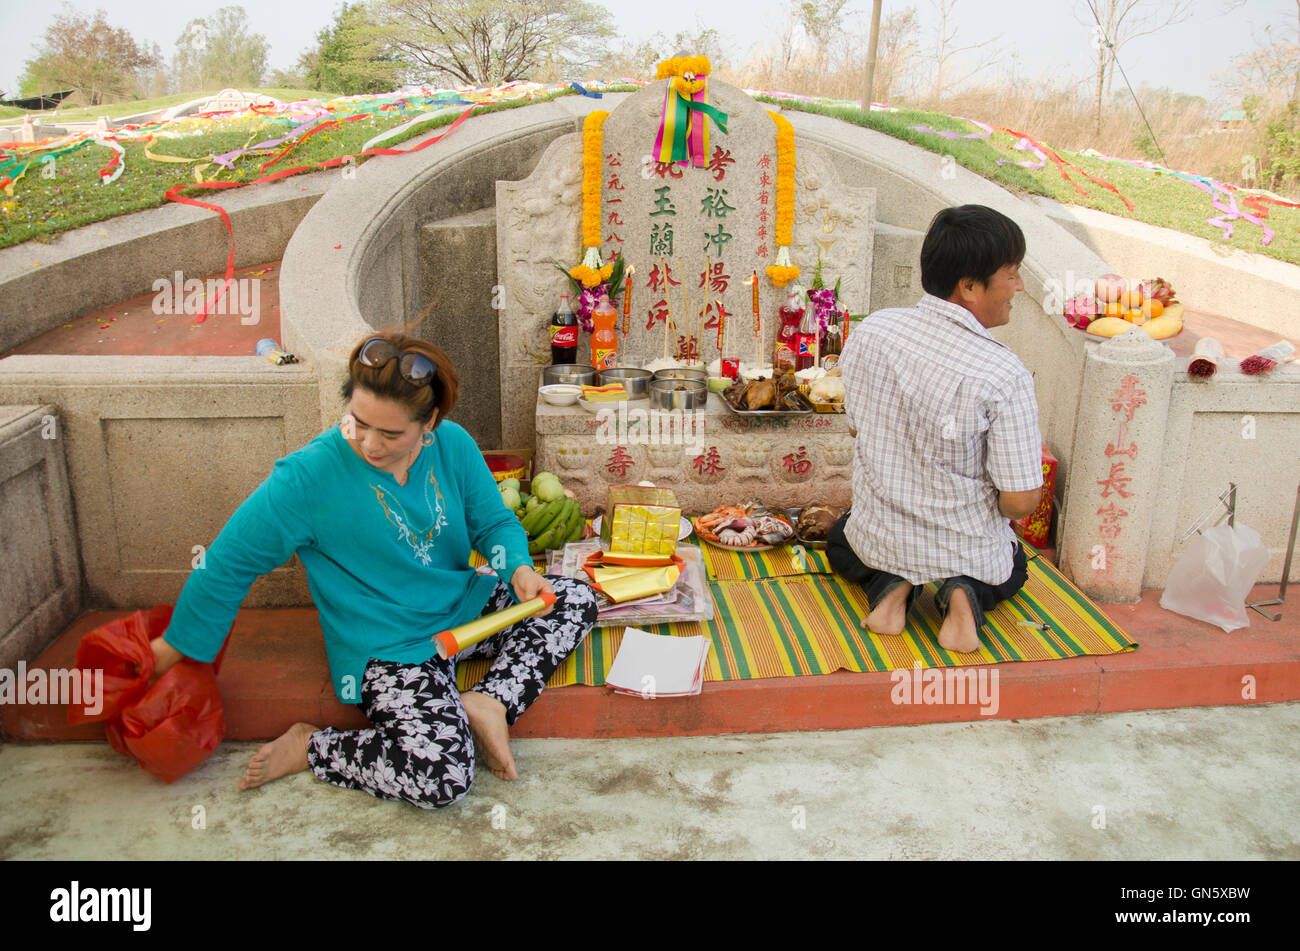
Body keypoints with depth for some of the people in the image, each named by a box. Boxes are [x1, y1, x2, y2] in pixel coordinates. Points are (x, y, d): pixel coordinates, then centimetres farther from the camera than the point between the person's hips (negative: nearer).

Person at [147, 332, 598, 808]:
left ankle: (487, 702, -10)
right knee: (438, 778, -26)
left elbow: (494, 521, 8)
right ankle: (308, 747, -1)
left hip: (464, 608, 7)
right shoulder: (309, 475, -19)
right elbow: (228, 563, -10)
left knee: (576, 600, -4)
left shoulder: (452, 445, -6)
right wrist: (173, 646, -1)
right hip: (389, 647, -6)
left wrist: (519, 568, -14)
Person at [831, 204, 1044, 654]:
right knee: (1012, 567, 34)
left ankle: (891, 583, 7)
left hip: (879, 536, 2)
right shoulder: (1005, 377, -27)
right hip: (967, 549, -2)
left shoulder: (871, 329, -14)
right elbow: (1020, 500, -21)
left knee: (840, 540, 38)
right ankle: (965, 594, 2)